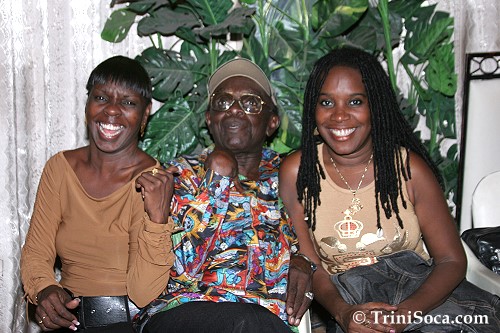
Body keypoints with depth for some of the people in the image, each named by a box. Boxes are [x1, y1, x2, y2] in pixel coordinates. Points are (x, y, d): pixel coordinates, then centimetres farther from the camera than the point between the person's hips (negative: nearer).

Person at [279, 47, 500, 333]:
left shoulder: (408, 167, -5)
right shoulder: (297, 171, -3)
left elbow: (452, 260, -4)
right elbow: (308, 263, 0)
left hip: (420, 291, 1)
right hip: (348, 303, -1)